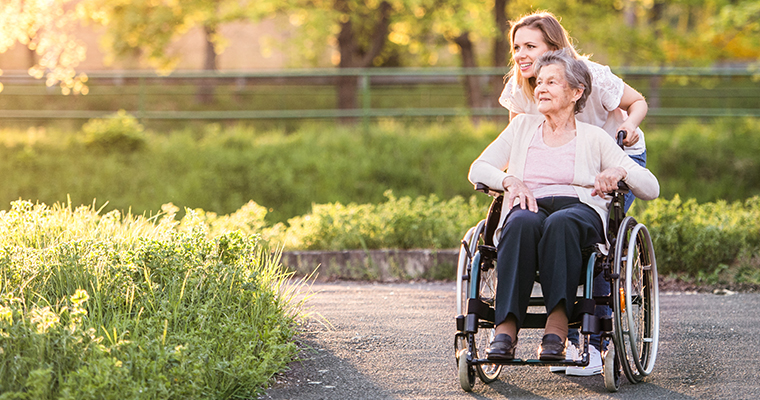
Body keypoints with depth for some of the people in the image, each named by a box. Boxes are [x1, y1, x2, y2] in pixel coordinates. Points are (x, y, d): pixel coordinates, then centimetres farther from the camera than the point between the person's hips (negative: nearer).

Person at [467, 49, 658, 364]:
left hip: (581, 211, -1)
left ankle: (557, 327, -47)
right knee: (523, 222, -38)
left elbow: (651, 188, 11)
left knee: (561, 223, -40)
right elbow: (478, 169, 16)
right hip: (529, 207, 1)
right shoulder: (522, 126, 25)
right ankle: (505, 328, -47)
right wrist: (510, 179, -5)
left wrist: (620, 172, -11)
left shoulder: (594, 138, 17)